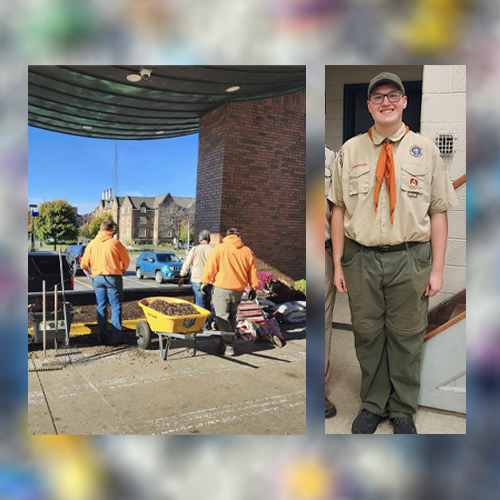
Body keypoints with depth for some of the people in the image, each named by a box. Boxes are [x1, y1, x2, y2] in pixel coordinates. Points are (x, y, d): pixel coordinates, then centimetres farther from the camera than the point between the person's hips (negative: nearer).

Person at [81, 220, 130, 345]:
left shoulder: (92, 244, 3)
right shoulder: (115, 243, -5)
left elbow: (84, 264, 7)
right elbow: (126, 261, 4)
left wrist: (87, 270, 30)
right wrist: (123, 270, 24)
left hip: (97, 277, 3)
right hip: (113, 277, -3)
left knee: (101, 306, 11)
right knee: (116, 306, 3)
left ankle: (102, 335, 13)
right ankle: (116, 335, 1)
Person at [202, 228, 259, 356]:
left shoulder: (219, 249, -5)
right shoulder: (247, 251, 5)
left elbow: (210, 268, -5)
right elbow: (252, 272, 9)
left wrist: (205, 283, 8)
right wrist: (253, 288, 19)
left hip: (222, 289, -4)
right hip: (239, 289, 4)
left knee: (222, 316, 4)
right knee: (232, 315, 20)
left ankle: (228, 346, 1)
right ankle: (227, 341, 25)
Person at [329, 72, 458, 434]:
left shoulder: (426, 150, 3)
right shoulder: (349, 151, 5)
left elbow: (439, 212, 1)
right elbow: (339, 210, 4)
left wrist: (437, 269, -4)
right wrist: (338, 264, 0)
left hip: (410, 258, 0)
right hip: (361, 258, 1)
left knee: (406, 337, 11)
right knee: (367, 335, 12)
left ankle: (403, 410, 33)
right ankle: (373, 406, 33)